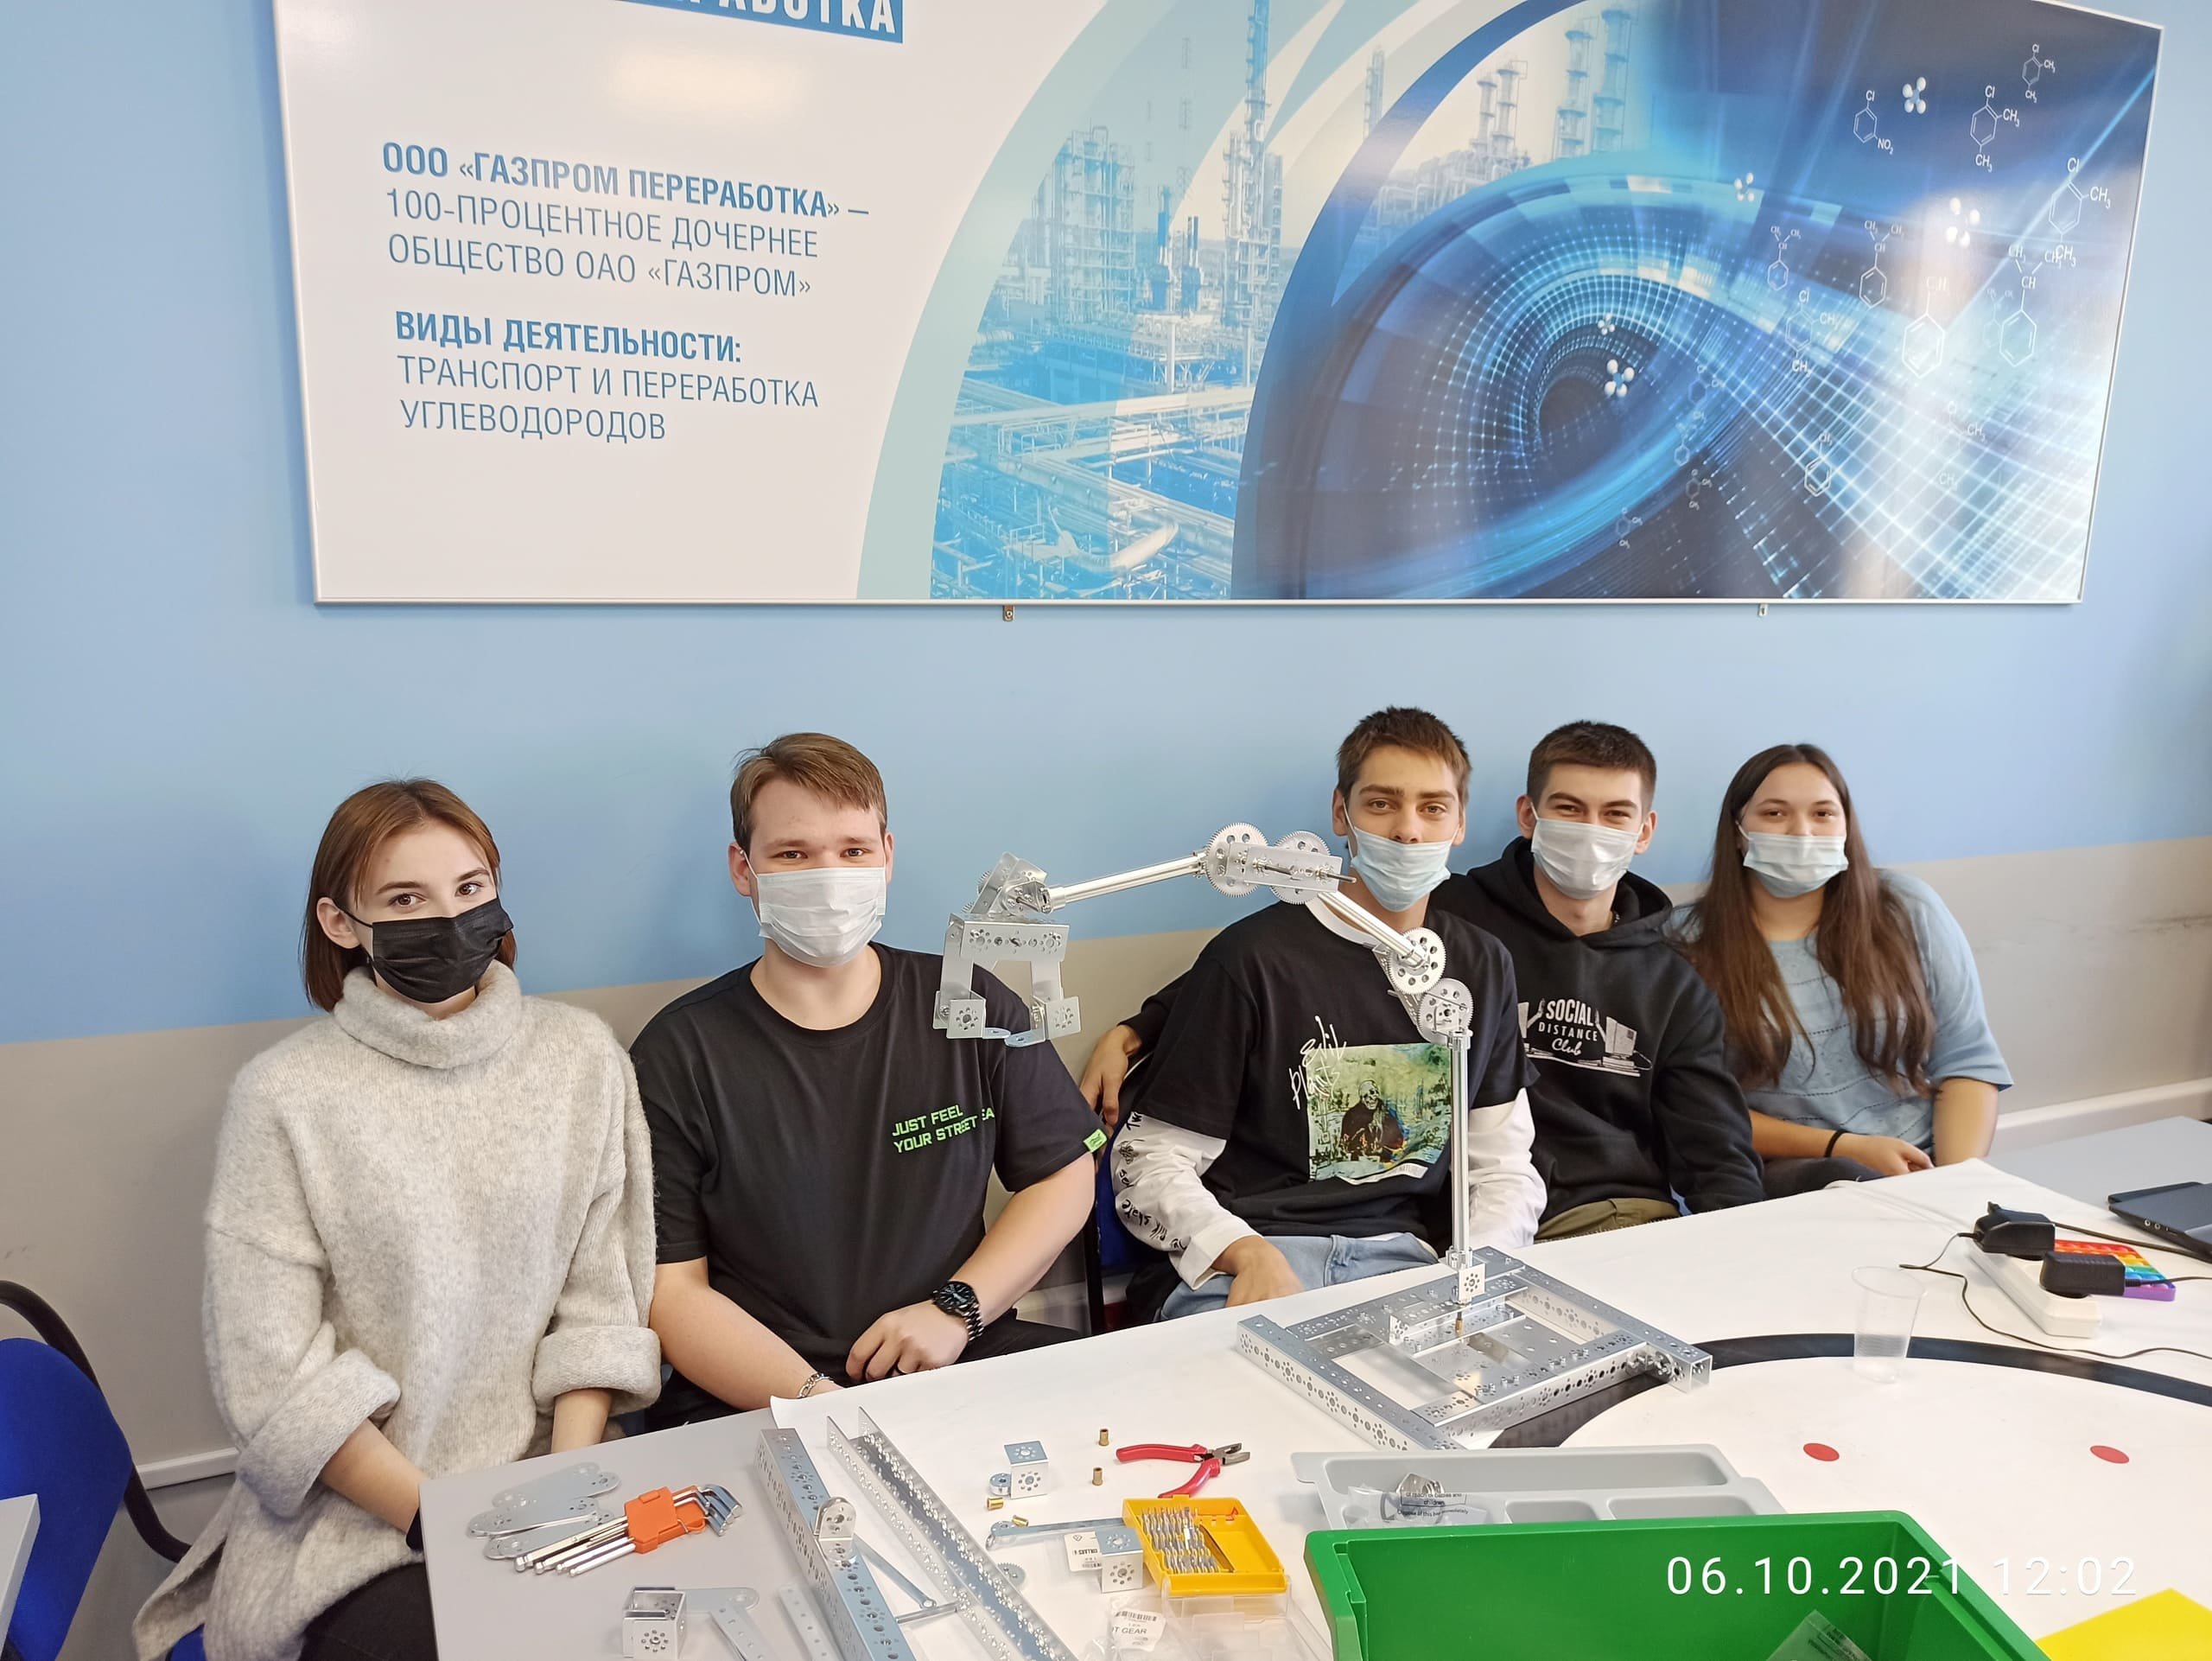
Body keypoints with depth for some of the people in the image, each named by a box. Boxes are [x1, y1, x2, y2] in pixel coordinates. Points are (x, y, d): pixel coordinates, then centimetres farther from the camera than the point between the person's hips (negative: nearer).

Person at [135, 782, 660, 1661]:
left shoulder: (581, 1056, 0)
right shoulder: (285, 1096, -7)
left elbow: (602, 1304, 0)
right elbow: (273, 1375, -8)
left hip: (548, 1476, 3)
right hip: (359, 1516, -2)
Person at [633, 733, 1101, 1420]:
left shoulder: (974, 1011, 5)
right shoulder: (677, 1055, -1)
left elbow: (1064, 1175, 11)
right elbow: (671, 1288, -2)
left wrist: (957, 1308, -4)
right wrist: (815, 1400, -16)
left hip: (964, 1364, 3)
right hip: (754, 1404, -3)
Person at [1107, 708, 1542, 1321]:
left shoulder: (1482, 967, 14)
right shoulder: (1253, 957, -4)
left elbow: (1505, 1168, 17)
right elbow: (1149, 1163, -4)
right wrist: (1249, 1253, -22)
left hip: (1400, 1260, 5)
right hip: (1232, 1268, -4)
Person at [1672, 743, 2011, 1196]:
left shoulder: (1907, 912, 6)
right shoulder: (1692, 947, -3)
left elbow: (1967, 1062, 5)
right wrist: (1843, 1149, -12)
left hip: (1922, 1169, 3)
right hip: (1777, 1184, -3)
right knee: (1838, 1181, -37)